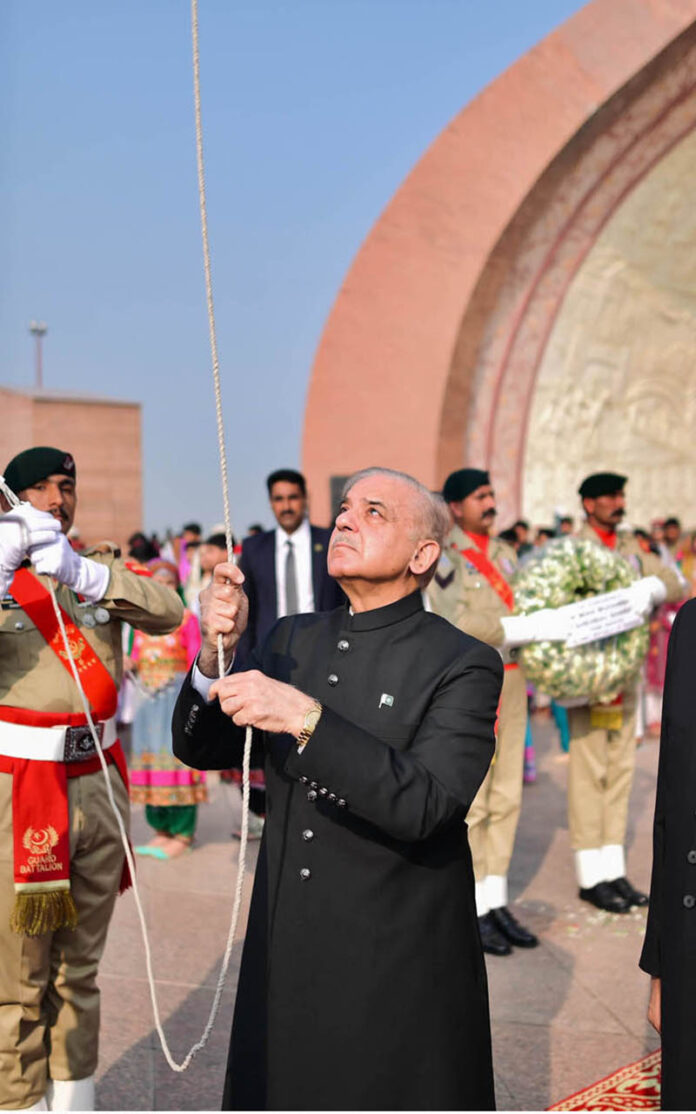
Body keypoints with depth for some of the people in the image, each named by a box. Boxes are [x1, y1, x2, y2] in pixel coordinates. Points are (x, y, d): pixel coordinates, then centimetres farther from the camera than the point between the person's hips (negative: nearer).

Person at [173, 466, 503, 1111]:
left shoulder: (464, 665, -12)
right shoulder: (293, 640, 6)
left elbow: (424, 806, -25)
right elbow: (200, 751, 5)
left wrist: (306, 719, -33)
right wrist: (216, 653, -13)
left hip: (398, 971, -5)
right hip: (286, 959, 5)